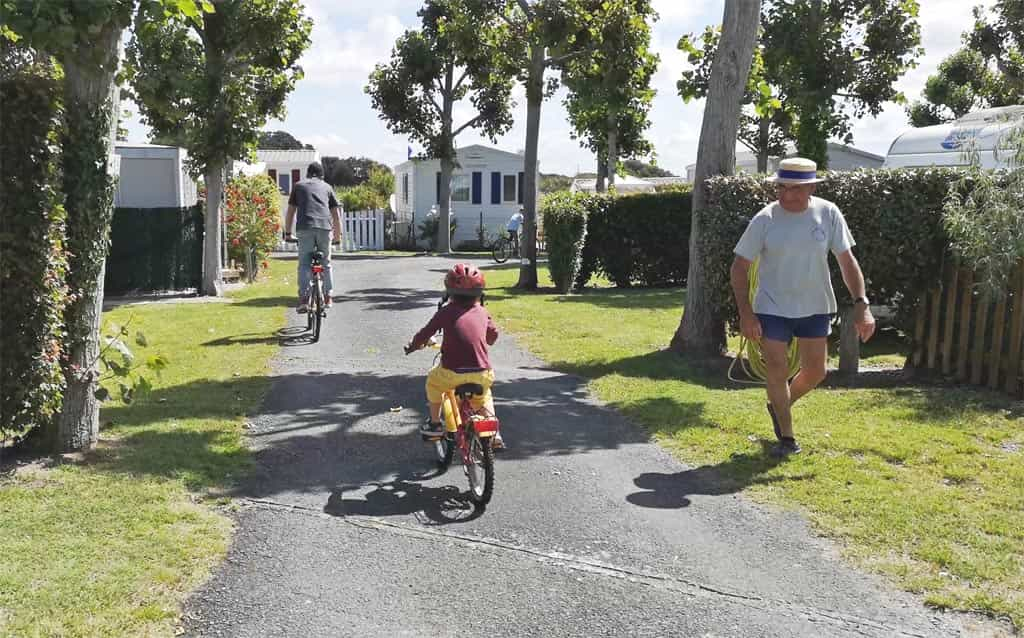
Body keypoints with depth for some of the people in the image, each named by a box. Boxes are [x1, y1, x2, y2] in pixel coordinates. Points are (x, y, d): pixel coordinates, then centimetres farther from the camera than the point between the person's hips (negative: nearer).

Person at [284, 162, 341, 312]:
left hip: (305, 228, -1)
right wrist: (338, 234, 30)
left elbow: (290, 212, 18)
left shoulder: (298, 185, 20)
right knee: (326, 263, 13)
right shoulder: (327, 187, 22)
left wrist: (288, 233, 24)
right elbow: (336, 213, 21)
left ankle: (304, 298, -13)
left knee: (304, 264, 0)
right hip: (325, 227, 1)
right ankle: (328, 297, 14)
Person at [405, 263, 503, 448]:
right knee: (483, 395, 37)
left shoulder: (446, 312, 3)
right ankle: (494, 432, 26)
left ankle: (435, 424, 35)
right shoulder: (482, 312, 12)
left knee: (433, 381, 31)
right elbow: (493, 335, 26)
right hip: (483, 374, 3)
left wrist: (413, 346, 29)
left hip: (453, 374, -3)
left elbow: (425, 334, 7)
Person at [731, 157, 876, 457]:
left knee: (815, 372, 11)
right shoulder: (765, 219, -12)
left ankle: (779, 406, 39)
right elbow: (739, 267, -8)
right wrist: (745, 314, -15)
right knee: (778, 372, -2)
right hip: (772, 308, -3)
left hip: (814, 307, 3)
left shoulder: (828, 214, -7)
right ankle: (787, 437, 15)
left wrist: (862, 303, -13)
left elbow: (847, 260, -3)